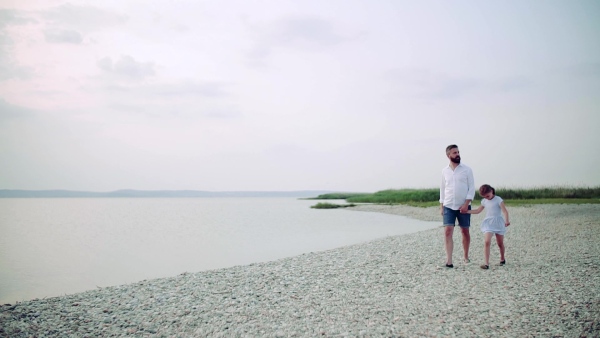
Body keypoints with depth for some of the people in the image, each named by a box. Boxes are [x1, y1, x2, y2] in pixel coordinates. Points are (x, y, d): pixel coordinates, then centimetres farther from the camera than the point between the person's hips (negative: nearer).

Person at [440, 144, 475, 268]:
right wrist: (441, 206, 7)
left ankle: (466, 257, 26)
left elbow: (472, 188, -3)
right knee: (448, 231, -10)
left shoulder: (467, 169, -1)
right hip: (448, 206, 1)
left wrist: (466, 204, -13)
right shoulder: (444, 171, 6)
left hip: (464, 206, -1)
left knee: (465, 231, 8)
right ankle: (449, 261, -12)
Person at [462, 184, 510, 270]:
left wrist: (506, 220, -30)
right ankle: (487, 263, -19)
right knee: (487, 242, -15)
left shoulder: (498, 199, -5)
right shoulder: (484, 201, 10)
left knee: (500, 243, 9)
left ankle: (502, 259, 37)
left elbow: (505, 211, -14)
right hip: (488, 223, 3)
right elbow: (478, 210, 20)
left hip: (498, 222, -3)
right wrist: (467, 211, 11)